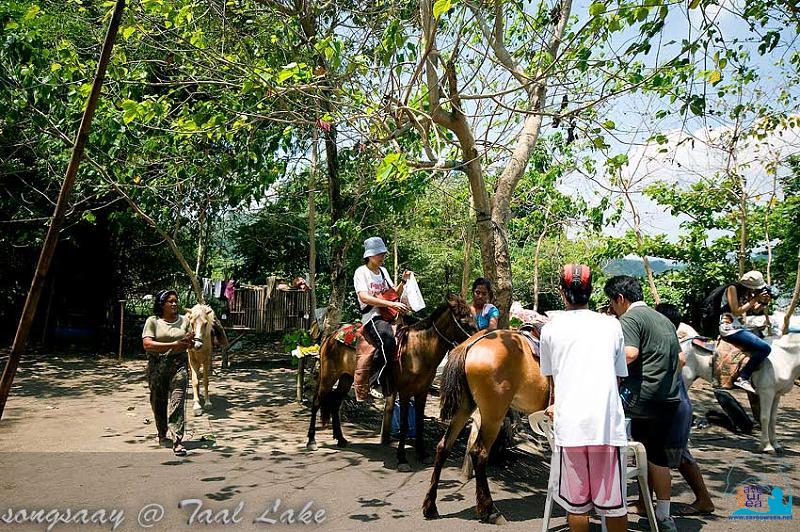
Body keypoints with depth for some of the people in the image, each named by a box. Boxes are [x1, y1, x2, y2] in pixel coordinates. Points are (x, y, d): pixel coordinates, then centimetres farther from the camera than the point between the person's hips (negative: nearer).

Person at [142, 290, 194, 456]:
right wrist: (173, 345, -19)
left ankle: (177, 442, -10)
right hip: (156, 367, 0)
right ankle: (162, 435, 33)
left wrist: (189, 341, -12)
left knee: (177, 402, -9)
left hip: (179, 365, 0)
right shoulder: (152, 321, -1)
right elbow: (147, 344, -13)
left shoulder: (184, 320, 9)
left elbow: (190, 344, 14)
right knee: (158, 402, 11)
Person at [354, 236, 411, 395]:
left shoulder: (383, 270, 19)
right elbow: (364, 297, -17)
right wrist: (391, 304, -24)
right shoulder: (361, 272, -3)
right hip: (372, 316, -8)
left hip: (389, 316, 8)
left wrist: (403, 281, 4)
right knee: (387, 341, -34)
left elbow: (394, 294, 23)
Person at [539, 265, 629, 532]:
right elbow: (618, 376, 16)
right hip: (608, 422, 1)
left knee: (576, 503, 9)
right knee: (614, 502, 10)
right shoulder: (612, 325, 8)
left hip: (569, 424, -1)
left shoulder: (551, 328, 6)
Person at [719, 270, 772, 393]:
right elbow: (736, 311, -17)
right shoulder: (732, 289, -10)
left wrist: (763, 302, -1)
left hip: (741, 327, 10)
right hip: (730, 329, -10)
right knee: (764, 348, -22)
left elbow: (754, 311, 17)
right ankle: (743, 378, -21)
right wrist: (754, 300, -15)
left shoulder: (747, 292, 13)